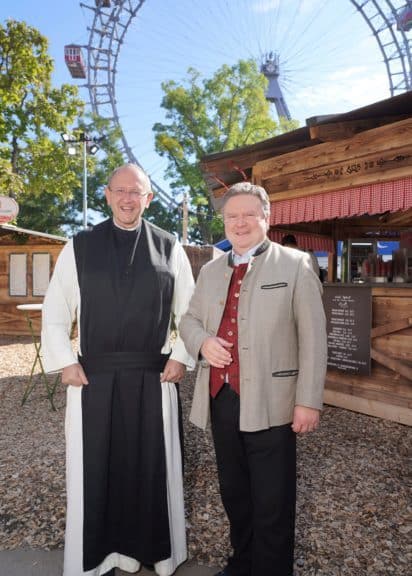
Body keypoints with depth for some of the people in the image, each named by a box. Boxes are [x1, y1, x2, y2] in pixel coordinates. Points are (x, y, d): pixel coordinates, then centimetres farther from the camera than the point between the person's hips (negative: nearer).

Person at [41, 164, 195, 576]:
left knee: (151, 466, 13)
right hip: (92, 376, 0)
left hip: (153, 377, 0)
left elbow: (190, 311, 6)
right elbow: (55, 311, 4)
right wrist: (65, 362, -4)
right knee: (94, 468, 12)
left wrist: (180, 357, -2)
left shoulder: (169, 248, 3)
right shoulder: (79, 247, 2)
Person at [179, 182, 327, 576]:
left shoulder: (295, 265, -4)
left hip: (270, 402, -5)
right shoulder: (211, 270, 11)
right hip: (220, 399, 6)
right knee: (233, 492, 22)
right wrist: (202, 341, -7)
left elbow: (312, 338, -8)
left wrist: (308, 400, -12)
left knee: (272, 503, 9)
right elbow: (188, 319, 15)